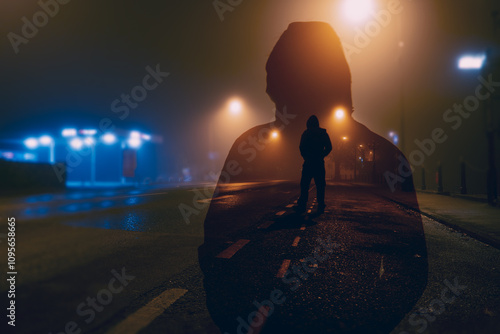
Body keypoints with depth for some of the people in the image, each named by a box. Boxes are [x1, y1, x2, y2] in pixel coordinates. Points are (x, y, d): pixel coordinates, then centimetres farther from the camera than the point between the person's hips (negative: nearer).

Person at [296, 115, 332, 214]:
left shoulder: (306, 133, 1)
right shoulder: (323, 133, 7)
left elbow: (301, 147, -4)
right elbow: (329, 147, 3)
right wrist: (322, 156, 14)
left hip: (308, 163, -2)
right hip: (319, 163, 2)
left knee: (304, 185, 2)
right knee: (320, 185, 5)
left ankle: (302, 206, -3)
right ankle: (321, 207, 3)